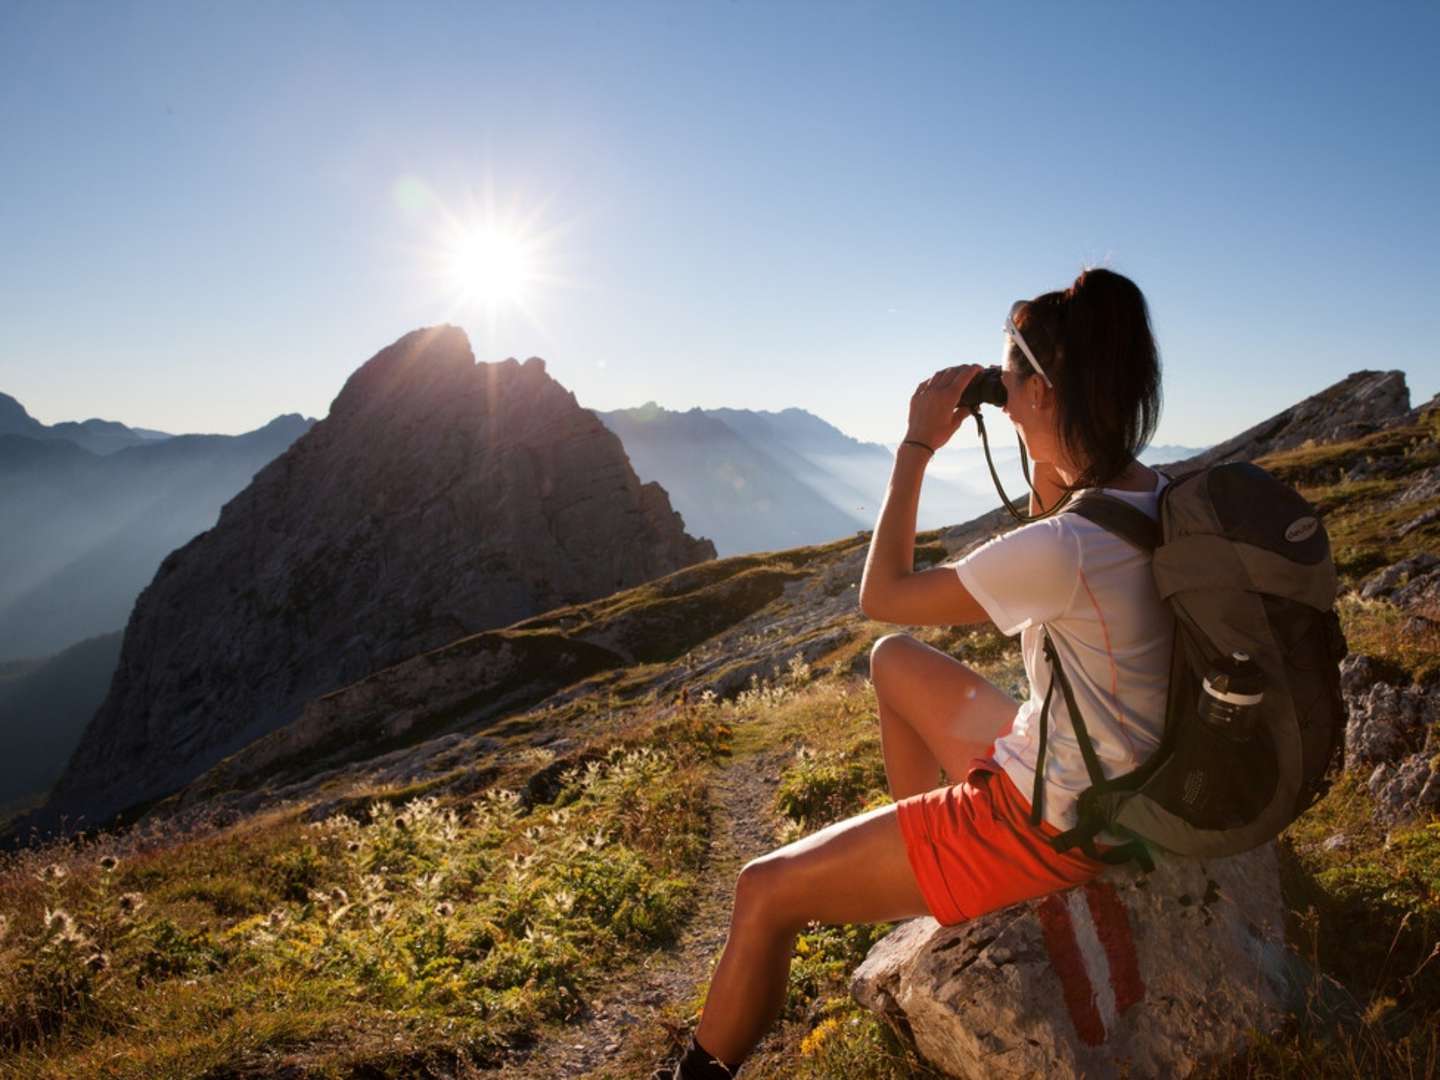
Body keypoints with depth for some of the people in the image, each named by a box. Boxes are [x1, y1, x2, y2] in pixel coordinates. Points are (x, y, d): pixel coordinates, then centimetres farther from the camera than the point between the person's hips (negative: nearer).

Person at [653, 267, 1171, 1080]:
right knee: (895, 662, 25)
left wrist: (917, 447, -12)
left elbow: (881, 594, -17)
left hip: (1045, 822, -9)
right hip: (1106, 785, 9)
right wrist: (1048, 465, 4)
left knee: (766, 894, -2)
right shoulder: (1156, 497, -4)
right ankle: (929, 869, 33)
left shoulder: (1062, 549, -31)